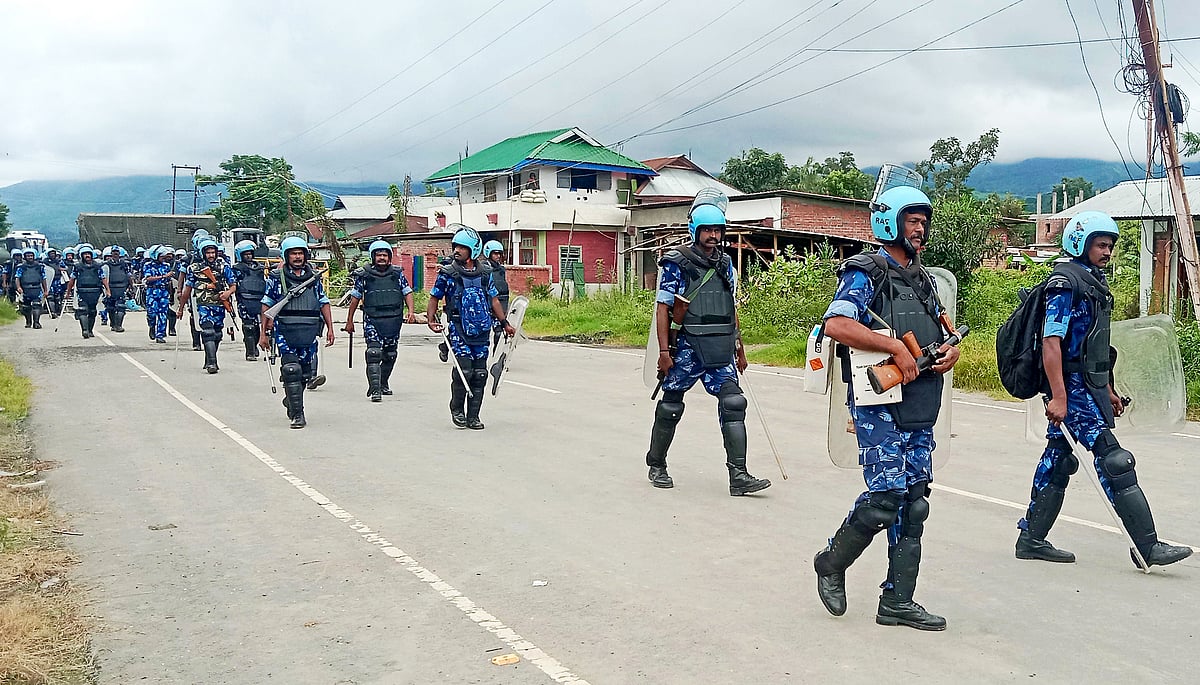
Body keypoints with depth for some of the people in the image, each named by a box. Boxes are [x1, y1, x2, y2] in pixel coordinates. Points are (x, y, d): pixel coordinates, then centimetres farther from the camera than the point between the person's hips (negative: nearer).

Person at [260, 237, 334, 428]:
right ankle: (297, 414, -7)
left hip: (309, 332, 3)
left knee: (306, 373, 7)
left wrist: (330, 328, 7)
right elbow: (267, 305, 7)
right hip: (285, 331, -3)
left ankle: (291, 400, 34)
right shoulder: (277, 277, 4)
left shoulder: (314, 276, 12)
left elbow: (324, 303, 15)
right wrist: (263, 333, 4)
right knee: (291, 371, -11)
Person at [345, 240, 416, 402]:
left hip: (393, 320, 3)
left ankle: (383, 384, 31)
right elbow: (355, 297, 10)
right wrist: (349, 321, 11)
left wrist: (410, 311, -6)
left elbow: (407, 292, 11)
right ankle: (375, 390, -17)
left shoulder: (398, 273, 9)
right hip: (372, 320, -3)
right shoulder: (364, 275, 4)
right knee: (374, 354, -15)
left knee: (390, 355, 12)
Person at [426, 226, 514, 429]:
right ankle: (457, 410, 9)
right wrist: (431, 319, -6)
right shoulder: (447, 273, 1)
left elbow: (494, 300, 19)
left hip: (482, 331, 4)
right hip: (459, 330, -4)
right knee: (464, 370, -14)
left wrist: (505, 323, 16)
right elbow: (434, 297, 8)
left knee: (479, 374, 3)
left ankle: (473, 416, 12)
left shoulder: (485, 274, 10)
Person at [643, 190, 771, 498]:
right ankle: (656, 466, 26)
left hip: (721, 351, 4)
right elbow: (662, 308, -6)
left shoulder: (725, 264, 13)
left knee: (733, 404, -8)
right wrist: (664, 351, -13)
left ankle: (739, 477, -8)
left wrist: (740, 350, 18)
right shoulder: (677, 264, -4)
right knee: (670, 407, 7)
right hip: (687, 349, -4)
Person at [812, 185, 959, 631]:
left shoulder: (923, 281, 20)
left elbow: (944, 337, 27)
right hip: (879, 405, -8)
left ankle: (898, 603, 14)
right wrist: (897, 347, -23)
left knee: (914, 502, 6)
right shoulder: (866, 274, -6)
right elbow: (836, 324, -22)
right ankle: (831, 563, 14)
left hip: (920, 409, 8)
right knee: (886, 497, -11)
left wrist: (951, 352, 3)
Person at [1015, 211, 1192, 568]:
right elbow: (1051, 341, -19)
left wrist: (1107, 390, 24)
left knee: (1058, 458, 11)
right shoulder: (1066, 282, -12)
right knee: (1113, 460, -9)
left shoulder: (1095, 281, 19)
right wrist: (1058, 396, -24)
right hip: (1072, 386, -10)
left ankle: (1031, 538, 17)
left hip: (1089, 385, 10)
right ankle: (1148, 546, -6)